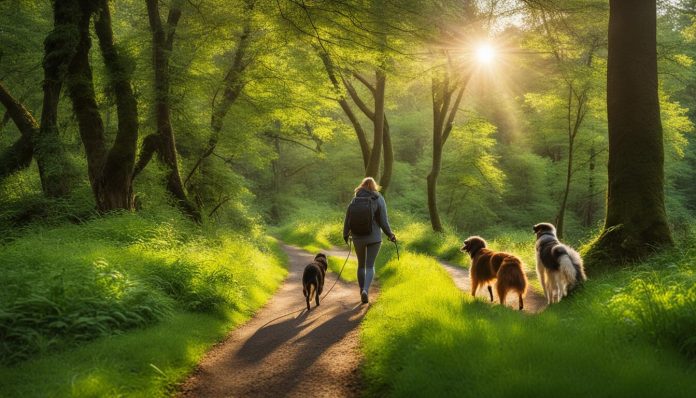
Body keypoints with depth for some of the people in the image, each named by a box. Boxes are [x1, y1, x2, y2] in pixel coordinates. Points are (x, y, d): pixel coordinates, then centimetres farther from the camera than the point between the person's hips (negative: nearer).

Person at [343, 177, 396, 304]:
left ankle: (362, 291, 20)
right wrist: (390, 235, 8)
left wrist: (345, 234, 18)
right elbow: (383, 220, -6)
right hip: (374, 237, -2)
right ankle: (365, 290, -18)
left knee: (361, 265, 17)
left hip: (358, 237, 2)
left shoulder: (355, 199, 1)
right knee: (370, 266, 3)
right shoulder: (379, 199, -4)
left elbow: (348, 219, 2)